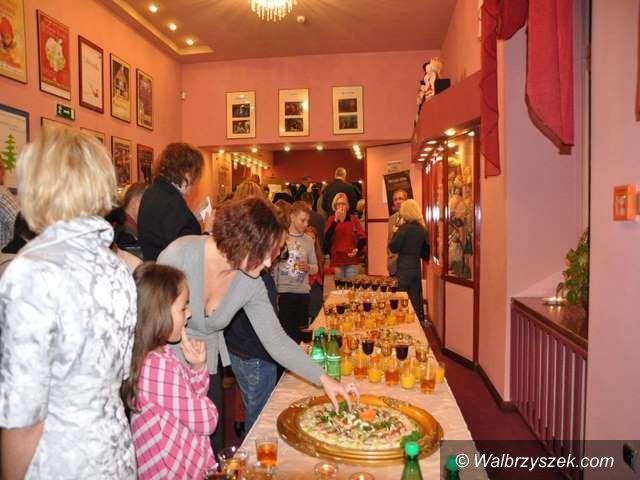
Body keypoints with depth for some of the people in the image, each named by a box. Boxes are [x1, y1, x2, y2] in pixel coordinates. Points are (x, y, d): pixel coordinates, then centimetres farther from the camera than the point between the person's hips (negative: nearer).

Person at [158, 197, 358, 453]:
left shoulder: (252, 283, -13)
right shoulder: (180, 254, -25)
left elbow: (276, 340, -8)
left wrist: (323, 378, -13)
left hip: (207, 370, 4)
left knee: (212, 449, 13)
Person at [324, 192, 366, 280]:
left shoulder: (353, 219, 6)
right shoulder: (331, 219, 6)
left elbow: (362, 237, 2)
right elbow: (326, 237, -9)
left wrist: (357, 249, -16)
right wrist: (336, 220, -13)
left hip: (352, 259, 0)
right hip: (336, 260, 0)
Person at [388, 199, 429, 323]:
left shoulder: (404, 228, -14)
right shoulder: (422, 229, 4)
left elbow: (393, 247, -11)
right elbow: (425, 253, 10)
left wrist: (395, 233, 0)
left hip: (404, 269, -6)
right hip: (417, 269, 6)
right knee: (415, 301, 13)